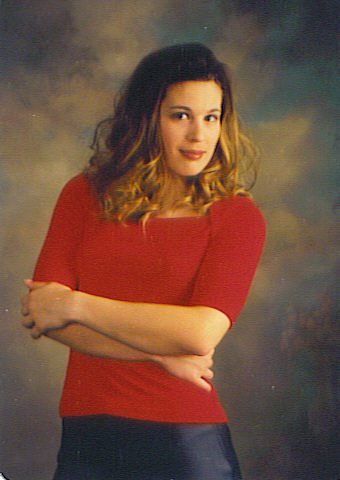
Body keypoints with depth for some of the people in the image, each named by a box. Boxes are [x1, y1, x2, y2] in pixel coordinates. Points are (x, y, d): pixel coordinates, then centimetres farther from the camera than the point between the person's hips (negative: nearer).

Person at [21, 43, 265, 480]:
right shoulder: (85, 195, 5)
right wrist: (161, 354, -13)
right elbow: (40, 310, -5)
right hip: (85, 438, 2)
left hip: (188, 444, -2)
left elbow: (203, 331, -16)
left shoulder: (236, 215, -3)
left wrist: (74, 305, -12)